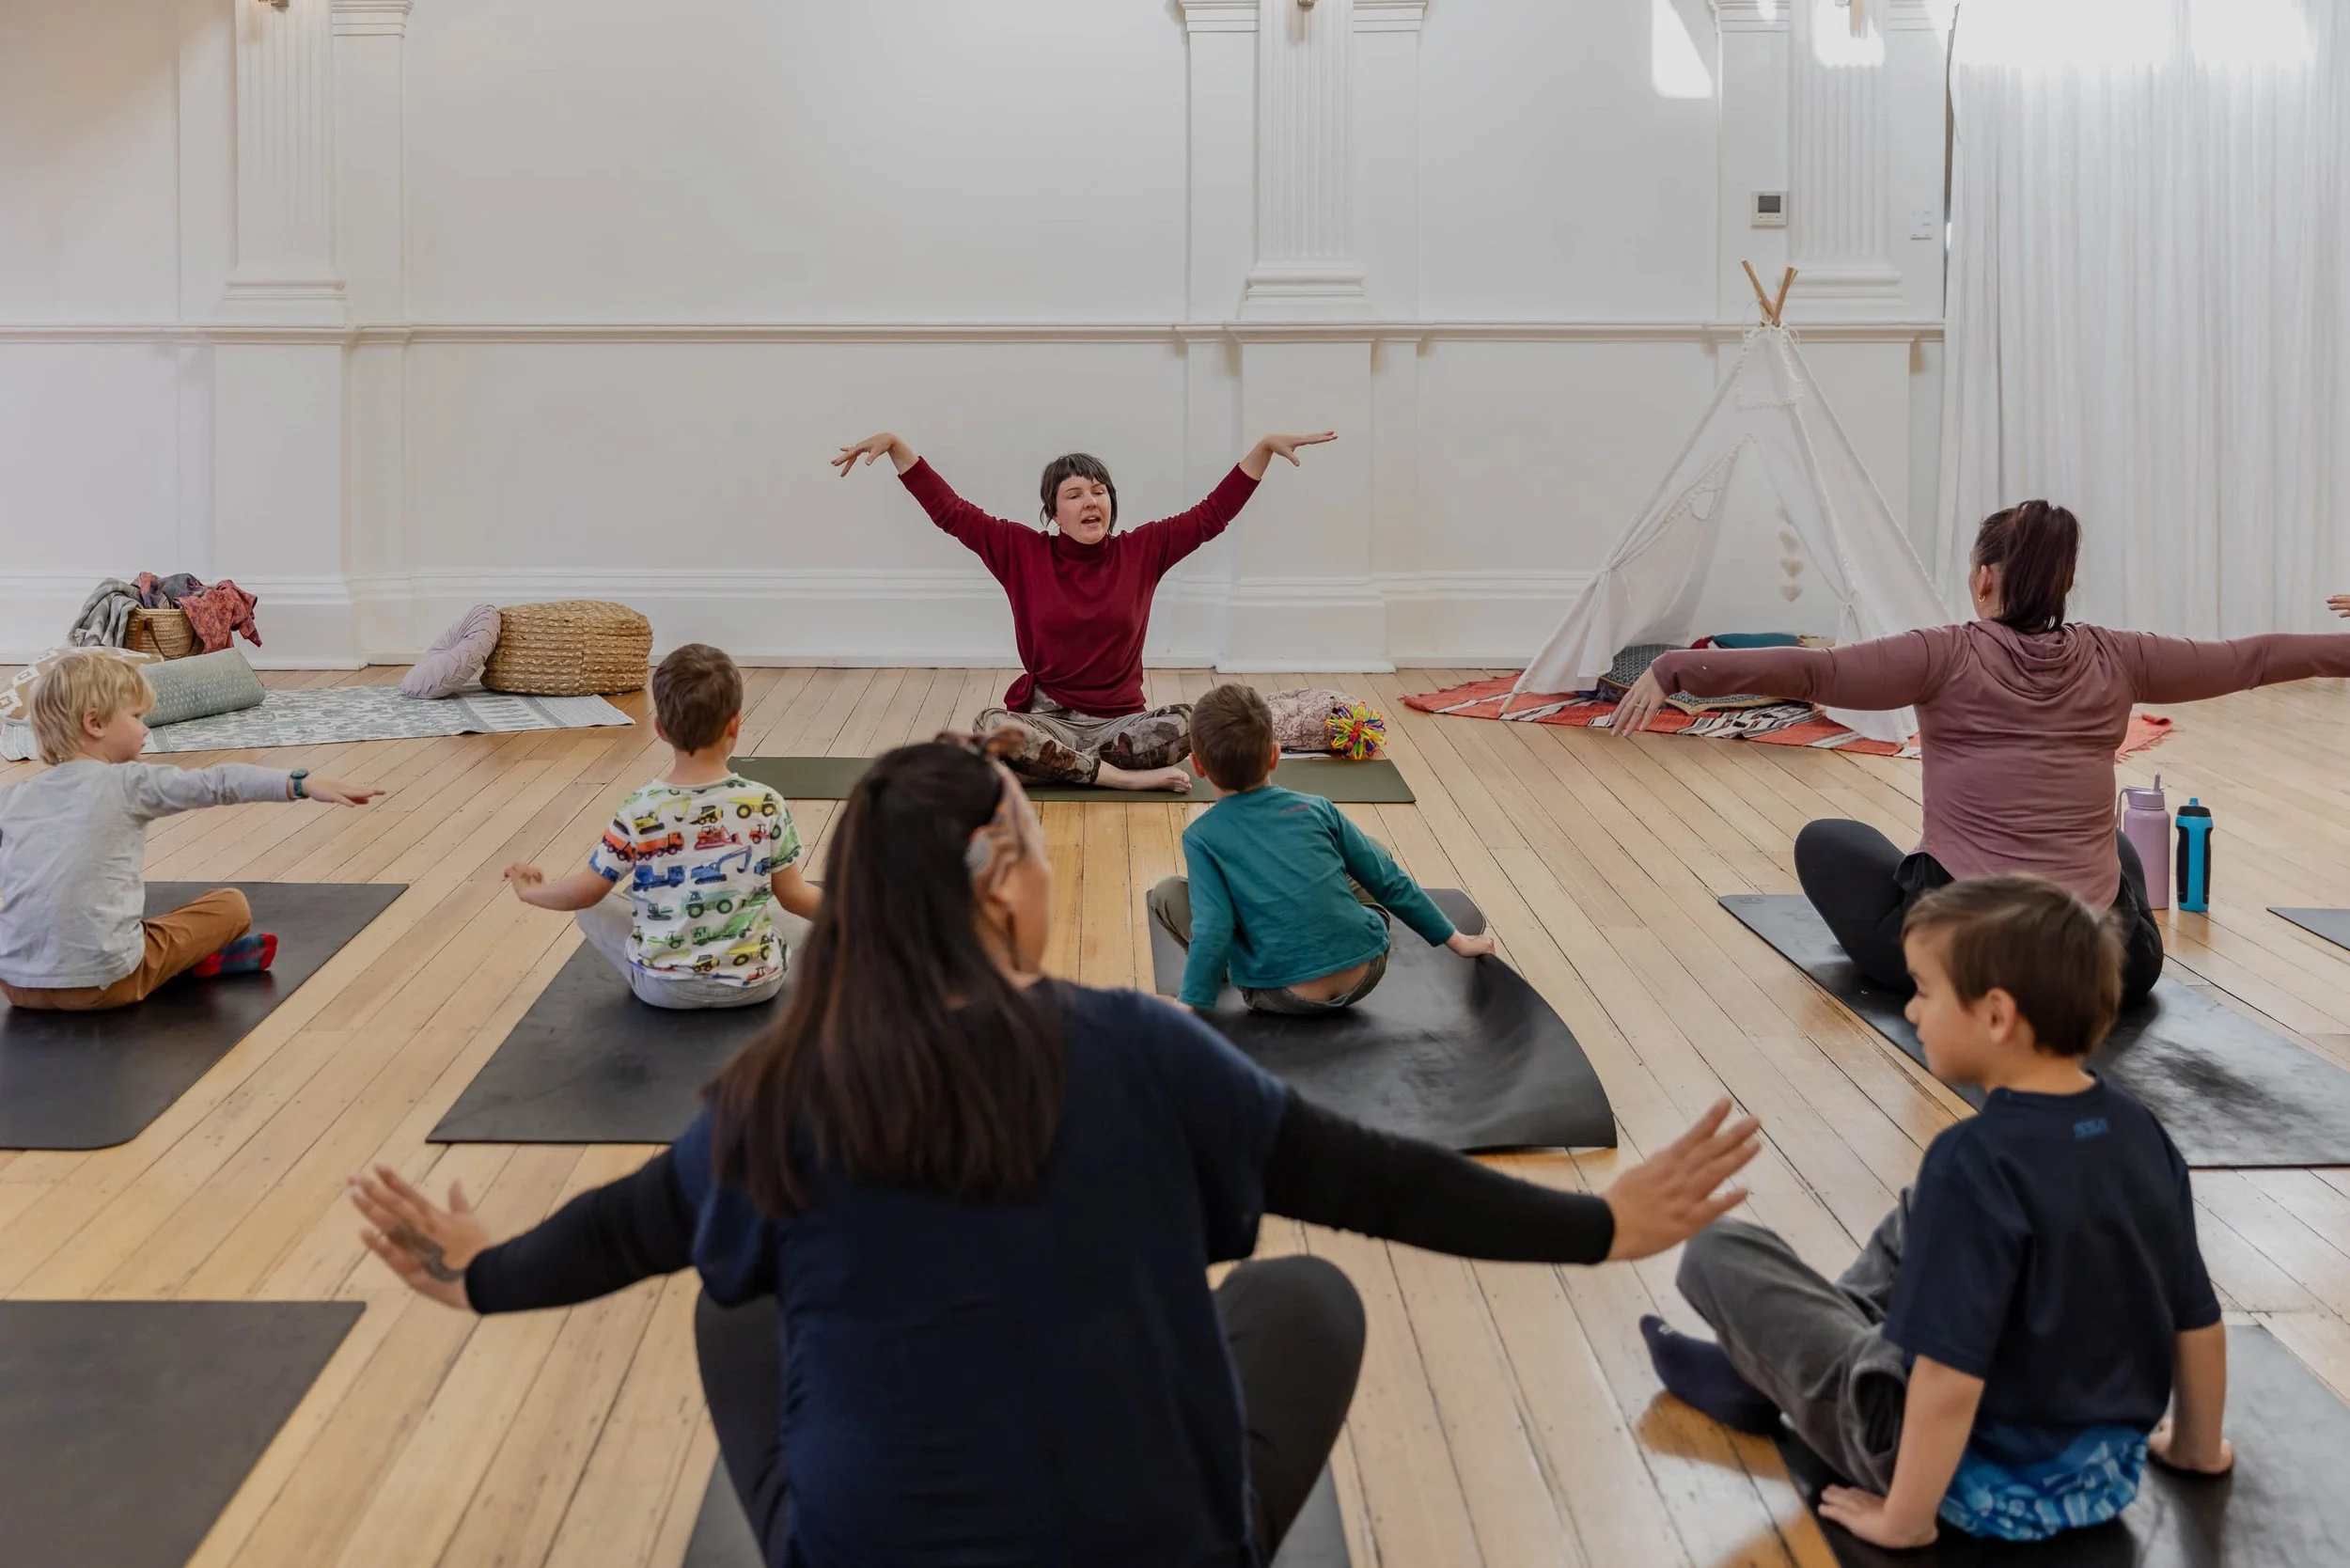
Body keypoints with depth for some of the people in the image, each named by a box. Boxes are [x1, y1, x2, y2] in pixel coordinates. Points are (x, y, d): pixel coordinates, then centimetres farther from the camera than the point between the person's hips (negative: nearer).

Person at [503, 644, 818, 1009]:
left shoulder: (638, 812, -13)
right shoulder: (767, 805, -13)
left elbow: (584, 891, -3)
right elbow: (794, 896, -5)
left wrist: (530, 891, 17)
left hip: (661, 986, -1)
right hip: (754, 983, 1)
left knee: (591, 906, 21)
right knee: (802, 921, 28)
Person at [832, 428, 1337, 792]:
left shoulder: (1142, 550, 2)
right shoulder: (1023, 552, 0)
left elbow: (1213, 515, 3)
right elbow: (950, 511, -1)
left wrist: (1266, 446, -4)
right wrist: (893, 444, -8)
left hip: (1120, 720, 1)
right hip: (1046, 718, -1)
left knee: (1186, 722, -29)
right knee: (992, 726, -34)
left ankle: (1050, 766, -17)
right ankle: (1125, 776, -25)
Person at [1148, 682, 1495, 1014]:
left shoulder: (1202, 837, -2)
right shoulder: (1316, 808, 7)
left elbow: (1213, 929, -14)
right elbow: (1389, 881, 13)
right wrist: (1456, 940, 22)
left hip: (1287, 996, -3)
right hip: (1365, 973, 3)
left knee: (1164, 894, 6)